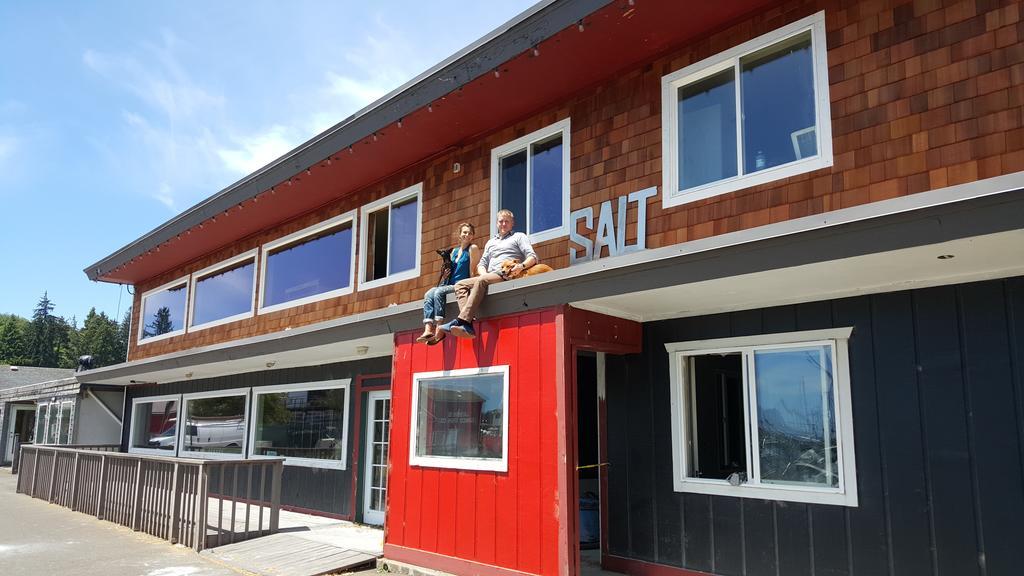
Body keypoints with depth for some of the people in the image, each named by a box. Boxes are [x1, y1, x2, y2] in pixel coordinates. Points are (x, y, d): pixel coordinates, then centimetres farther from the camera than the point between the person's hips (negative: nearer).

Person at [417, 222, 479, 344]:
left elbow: (473, 271, -6)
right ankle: (428, 330, -32)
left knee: (439, 292, -29)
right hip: (450, 284, 7)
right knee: (429, 294, -18)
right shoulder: (454, 251, 20)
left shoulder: (473, 248, 0)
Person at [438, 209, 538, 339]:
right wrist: (484, 273, 0)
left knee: (482, 281, -35)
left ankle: (461, 320, -46)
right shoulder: (490, 242, 32)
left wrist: (522, 266, -19)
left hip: (506, 276, -6)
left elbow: (533, 257, 3)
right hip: (489, 276, 6)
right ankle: (468, 325, -35)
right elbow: (481, 264, 25)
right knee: (460, 285, -15)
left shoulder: (519, 237, 16)